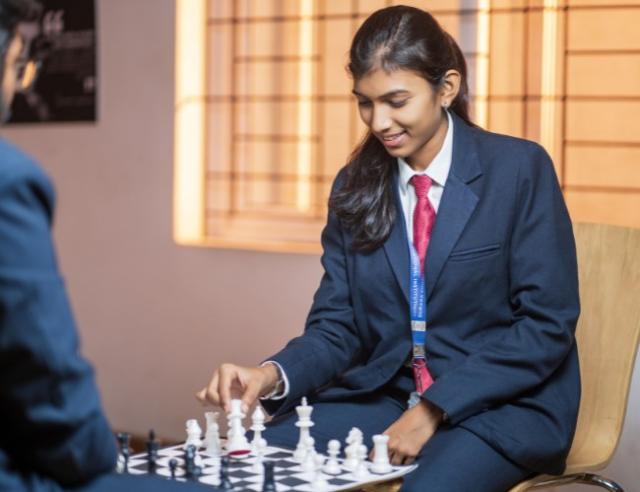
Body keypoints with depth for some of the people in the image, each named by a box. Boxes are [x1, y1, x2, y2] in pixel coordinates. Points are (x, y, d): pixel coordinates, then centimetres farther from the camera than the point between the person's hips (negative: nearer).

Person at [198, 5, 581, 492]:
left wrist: (431, 412, -17)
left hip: (504, 406, -4)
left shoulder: (520, 168, -7)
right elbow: (338, 326, 6)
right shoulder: (355, 187, 6)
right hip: (385, 395, 4)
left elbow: (547, 325, -10)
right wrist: (273, 375, -17)